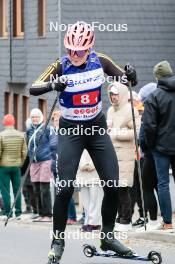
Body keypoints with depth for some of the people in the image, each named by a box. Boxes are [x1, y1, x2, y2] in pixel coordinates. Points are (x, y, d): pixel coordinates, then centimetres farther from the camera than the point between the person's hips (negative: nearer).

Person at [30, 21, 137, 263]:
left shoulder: (100, 62, -6)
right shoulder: (61, 66, -15)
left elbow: (128, 80, 3)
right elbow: (33, 89, -24)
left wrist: (131, 76, -21)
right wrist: (52, 85, -44)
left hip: (97, 129, 3)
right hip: (71, 131, -3)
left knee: (113, 186, 0)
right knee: (66, 188, -13)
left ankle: (108, 237, 17)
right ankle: (58, 242, -1)